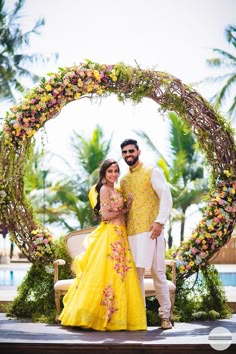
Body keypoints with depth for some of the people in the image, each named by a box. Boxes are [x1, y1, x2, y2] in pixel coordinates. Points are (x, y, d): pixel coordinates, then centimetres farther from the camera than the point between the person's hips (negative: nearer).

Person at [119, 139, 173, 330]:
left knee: (158, 272, -3)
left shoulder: (152, 172, 2)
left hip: (150, 230, -5)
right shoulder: (123, 180, 18)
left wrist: (159, 221, -16)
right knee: (135, 273, 4)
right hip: (131, 232, 5)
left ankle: (165, 314, 7)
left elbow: (166, 197, -6)